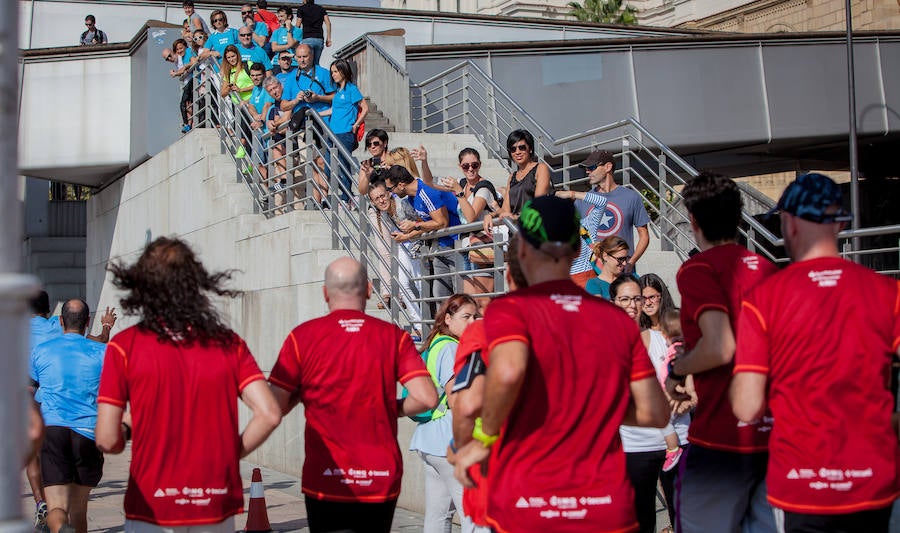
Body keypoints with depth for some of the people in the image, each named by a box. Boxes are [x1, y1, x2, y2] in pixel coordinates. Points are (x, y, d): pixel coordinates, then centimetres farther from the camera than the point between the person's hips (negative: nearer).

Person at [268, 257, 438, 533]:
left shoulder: (302, 337, -4)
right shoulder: (394, 337, -2)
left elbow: (275, 407, -6)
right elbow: (427, 398, -10)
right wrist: (392, 408, 9)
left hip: (325, 482, -1)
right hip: (382, 482, 2)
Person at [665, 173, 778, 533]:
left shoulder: (698, 268, -10)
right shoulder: (768, 269, 11)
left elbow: (720, 348, -23)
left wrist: (676, 371, -5)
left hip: (721, 437, -7)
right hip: (775, 434, 7)